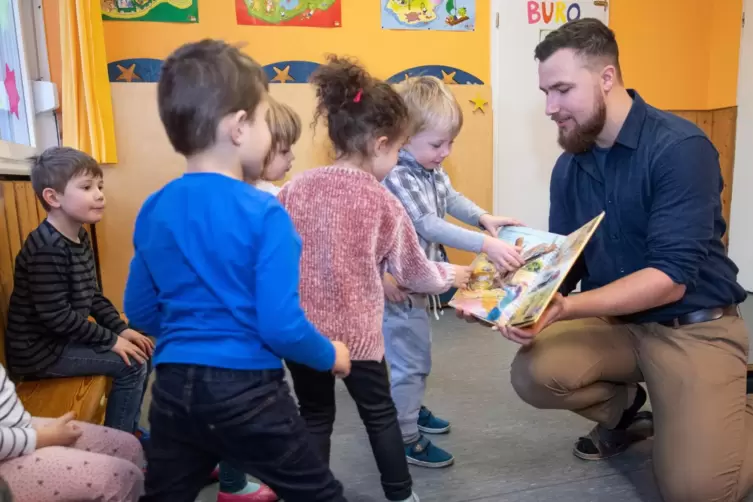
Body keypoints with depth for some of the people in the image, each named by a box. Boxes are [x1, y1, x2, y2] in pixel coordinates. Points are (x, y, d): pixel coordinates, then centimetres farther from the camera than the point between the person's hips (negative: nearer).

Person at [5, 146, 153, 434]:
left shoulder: (80, 237, 5)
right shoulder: (47, 248, -25)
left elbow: (92, 296, 11)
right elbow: (55, 316, -27)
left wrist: (121, 329, 1)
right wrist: (111, 339, -21)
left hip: (66, 338, 9)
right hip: (40, 349, -9)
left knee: (141, 352, 8)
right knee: (131, 364, -17)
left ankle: (128, 429, 24)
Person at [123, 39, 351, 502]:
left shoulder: (153, 210, 1)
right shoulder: (264, 213, -18)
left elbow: (139, 311, 9)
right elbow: (281, 327, -20)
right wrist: (331, 356, -1)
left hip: (173, 388, 6)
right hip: (245, 393, -5)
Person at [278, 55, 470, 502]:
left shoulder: (296, 188, -3)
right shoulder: (384, 203, -10)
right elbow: (414, 271, 1)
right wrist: (449, 276, 21)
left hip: (299, 327, 3)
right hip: (356, 331, -2)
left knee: (315, 416, 19)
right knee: (379, 412, 18)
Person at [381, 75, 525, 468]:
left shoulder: (432, 170, 2)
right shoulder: (396, 177, -27)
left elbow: (452, 199, 18)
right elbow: (430, 227, -34)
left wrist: (485, 218, 1)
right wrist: (486, 246, -38)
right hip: (398, 285, -10)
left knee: (417, 352, 25)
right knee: (410, 359, 2)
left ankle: (412, 409, 46)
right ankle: (405, 438, 18)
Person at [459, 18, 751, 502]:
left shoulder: (679, 147, -19)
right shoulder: (569, 166, 1)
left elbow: (670, 277, -24)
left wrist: (566, 308, -35)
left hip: (694, 326, -4)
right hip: (614, 321, 5)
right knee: (534, 373, -21)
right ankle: (625, 407, 12)